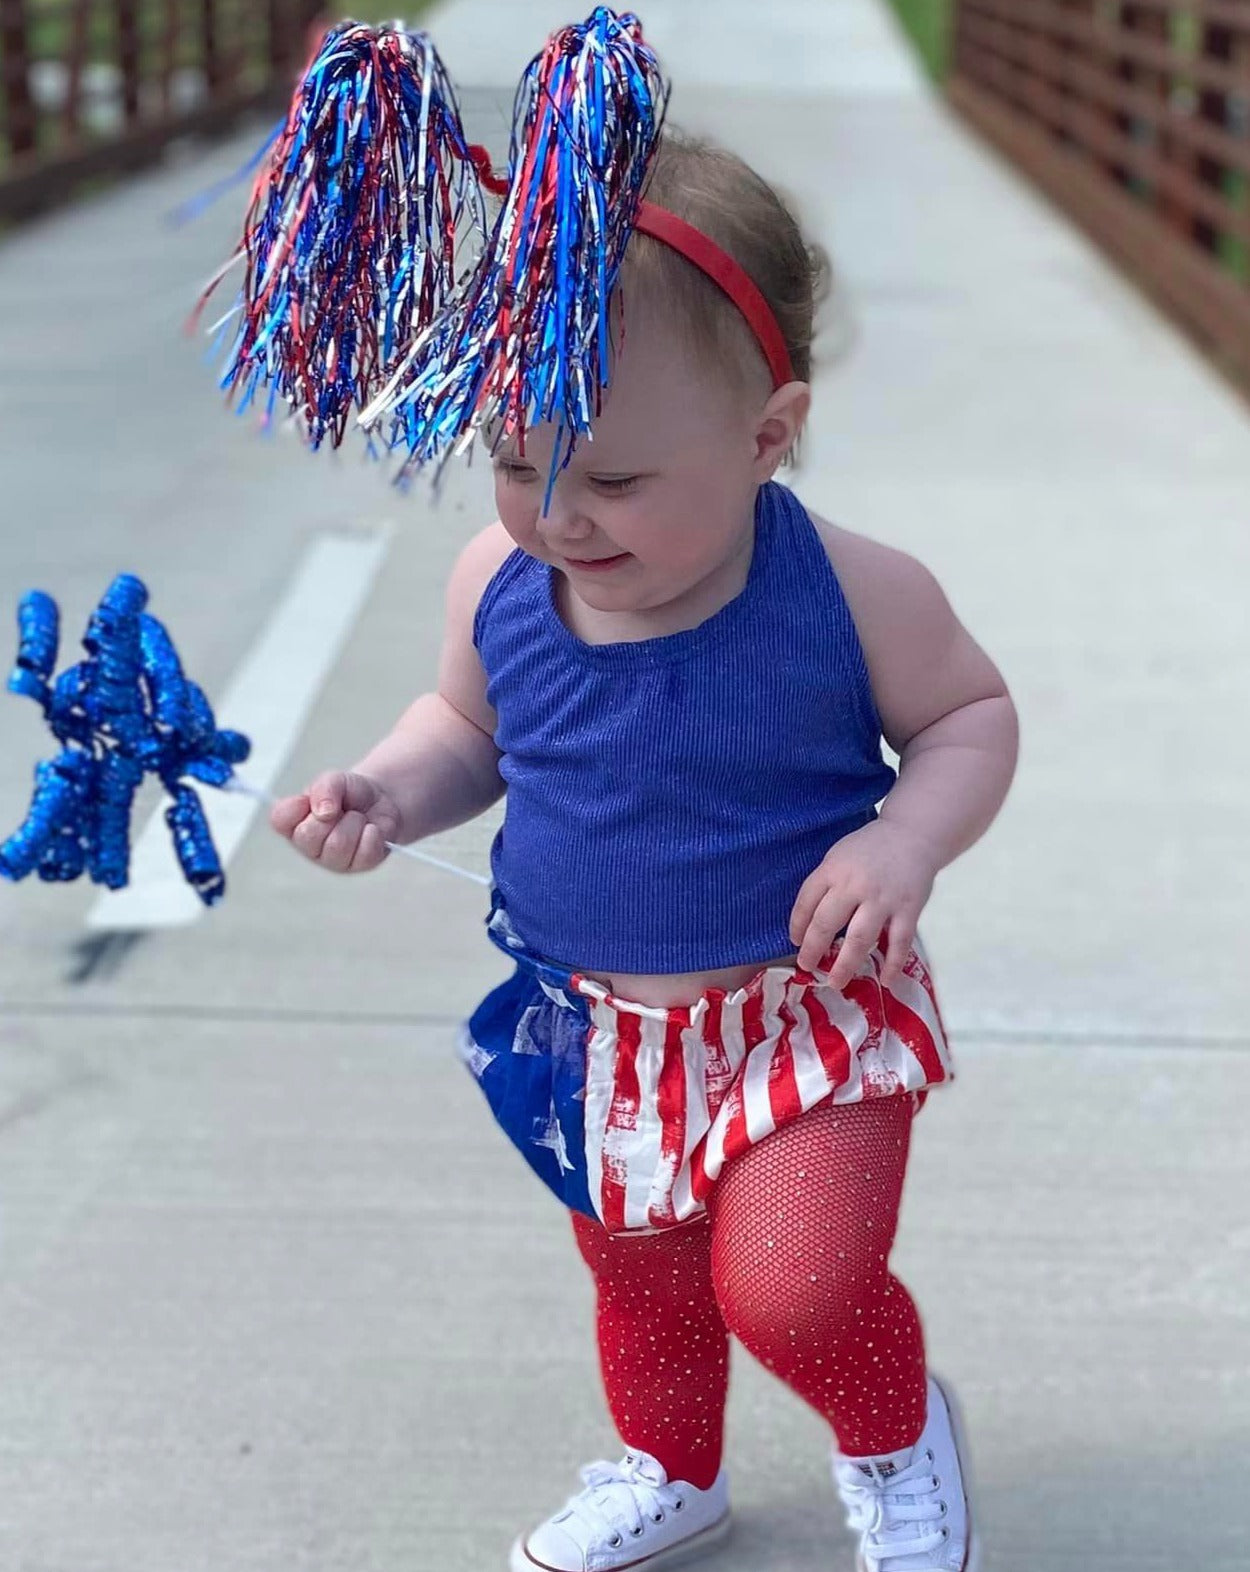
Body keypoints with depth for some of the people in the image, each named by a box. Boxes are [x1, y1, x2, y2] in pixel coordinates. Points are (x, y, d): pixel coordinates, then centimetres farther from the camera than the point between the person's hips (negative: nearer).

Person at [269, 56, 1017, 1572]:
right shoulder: (498, 587, -13)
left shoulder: (851, 593, -23)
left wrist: (905, 840, -24)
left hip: (808, 1009, -4)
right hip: (598, 1025, 4)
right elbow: (469, 726, 7)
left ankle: (896, 1436, 18)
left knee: (791, 1287, -19)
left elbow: (969, 712, -6)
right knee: (638, 1283, 22)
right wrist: (388, 790, -14)